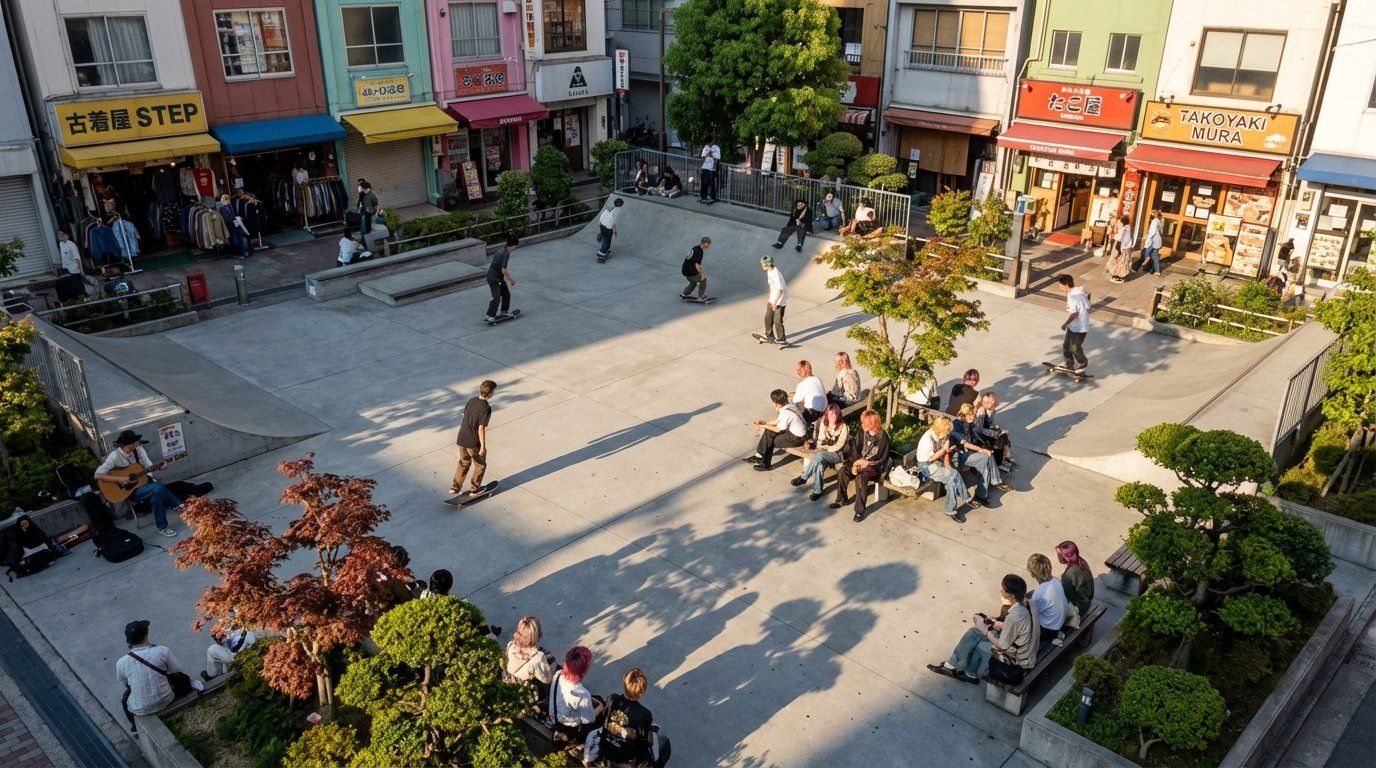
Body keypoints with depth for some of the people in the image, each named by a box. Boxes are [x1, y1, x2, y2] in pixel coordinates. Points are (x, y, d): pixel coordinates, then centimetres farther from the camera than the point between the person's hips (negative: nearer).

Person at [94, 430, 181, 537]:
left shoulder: (139, 450, -2)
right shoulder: (115, 456, -16)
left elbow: (149, 467, 3)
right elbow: (98, 475, -18)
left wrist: (159, 467, -18)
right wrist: (119, 479, -26)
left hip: (142, 481, 5)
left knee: (156, 495, -29)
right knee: (158, 488, -29)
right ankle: (179, 506, -9)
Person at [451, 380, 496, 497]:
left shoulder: (472, 401, 0)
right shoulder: (486, 408, -22)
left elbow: (464, 417, 10)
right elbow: (481, 429, -22)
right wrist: (483, 446, -13)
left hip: (461, 439, 7)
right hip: (473, 443, -7)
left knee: (464, 462, 26)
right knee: (480, 465, 16)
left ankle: (455, 487, 27)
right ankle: (474, 489, 26)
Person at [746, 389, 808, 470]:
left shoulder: (786, 413, -28)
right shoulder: (789, 405, -1)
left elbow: (778, 430, -16)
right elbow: (778, 421, 12)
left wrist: (764, 426, -5)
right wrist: (765, 423, 6)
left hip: (797, 438, -9)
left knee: (769, 441, -5)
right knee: (768, 432, 4)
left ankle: (766, 464, 13)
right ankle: (759, 455, 8)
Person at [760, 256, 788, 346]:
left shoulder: (776, 274, -27)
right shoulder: (769, 271, 3)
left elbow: (780, 289, -29)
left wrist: (775, 302, -32)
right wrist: (769, 297, 25)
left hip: (780, 300, -9)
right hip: (773, 299, 9)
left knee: (778, 321, -5)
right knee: (768, 318, 16)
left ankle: (782, 340, 7)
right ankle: (769, 336, 33)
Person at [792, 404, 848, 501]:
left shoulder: (843, 427, -13)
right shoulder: (822, 422, 1)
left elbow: (838, 446, -15)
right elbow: (816, 439, 11)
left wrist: (823, 448, -17)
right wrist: (810, 443, -9)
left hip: (837, 454, -4)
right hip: (822, 452, 4)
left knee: (819, 455, -33)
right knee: (819, 464, -31)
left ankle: (803, 477, -18)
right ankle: (817, 491, -17)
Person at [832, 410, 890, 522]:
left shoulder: (882, 436, -16)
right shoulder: (863, 432, 1)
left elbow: (881, 459, -14)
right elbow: (857, 449, 7)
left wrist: (865, 463, -19)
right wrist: (858, 461, -11)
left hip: (874, 465, -6)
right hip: (861, 461, 6)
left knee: (860, 477, -35)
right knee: (842, 470, -19)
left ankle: (860, 511, -26)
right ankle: (841, 500, 1)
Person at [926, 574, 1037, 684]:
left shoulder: (1015, 616, -34)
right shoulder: (1023, 603, -8)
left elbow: (1002, 646, -22)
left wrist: (985, 630, -9)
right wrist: (992, 624, -1)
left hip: (1018, 663, -8)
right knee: (973, 633, 6)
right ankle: (952, 665, 19)